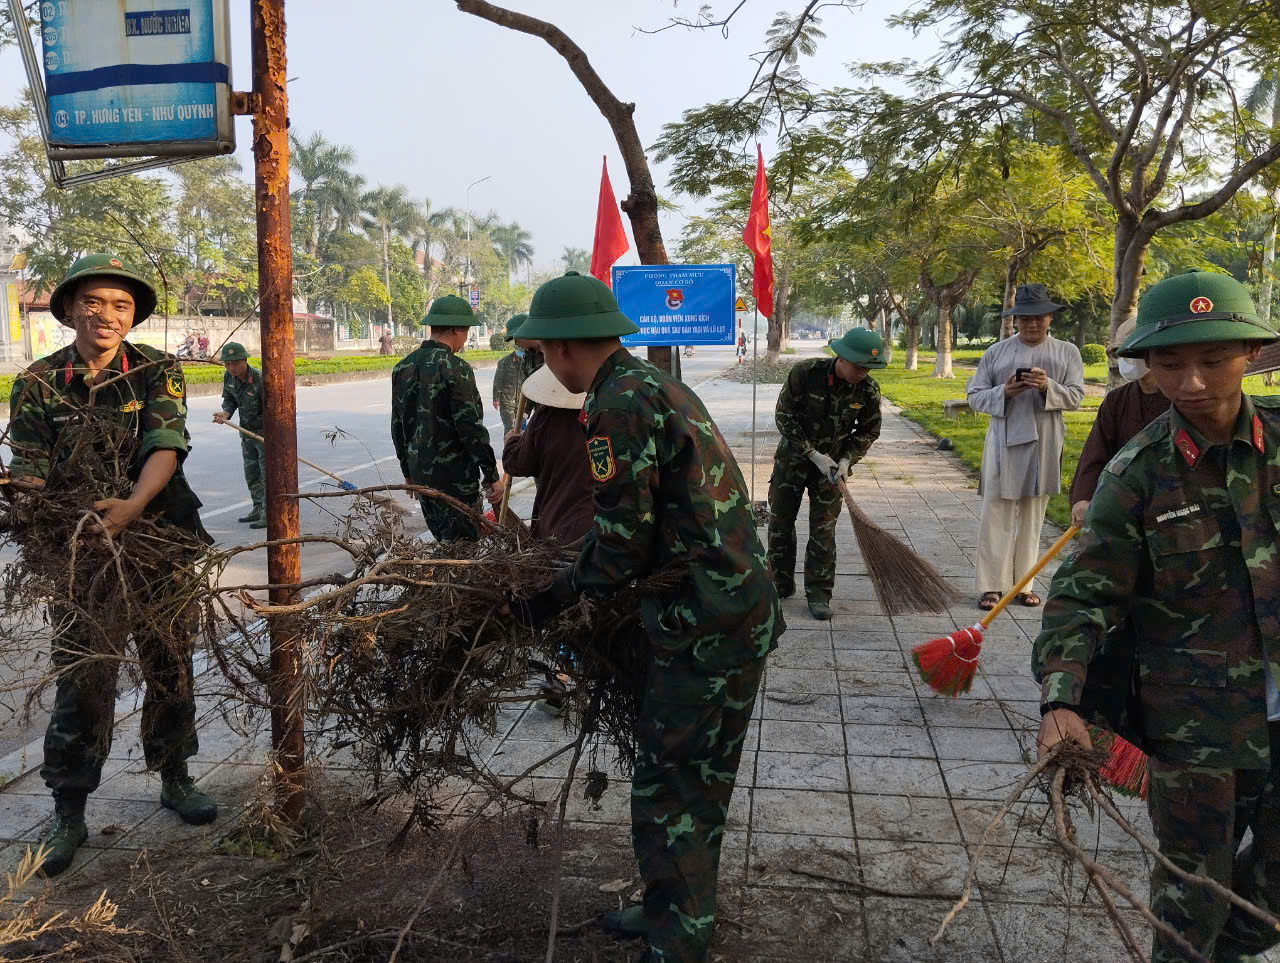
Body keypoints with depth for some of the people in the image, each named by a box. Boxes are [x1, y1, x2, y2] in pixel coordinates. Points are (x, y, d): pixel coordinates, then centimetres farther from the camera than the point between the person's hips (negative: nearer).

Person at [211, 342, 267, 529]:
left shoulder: (260, 380, -25)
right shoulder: (228, 377, -3)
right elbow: (230, 399, 10)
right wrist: (225, 413, -11)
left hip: (264, 429, -8)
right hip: (246, 430, 8)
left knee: (267, 472, -7)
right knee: (251, 472, 16)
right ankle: (258, 509, 28)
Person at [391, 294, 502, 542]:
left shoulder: (402, 368, 6)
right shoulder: (455, 369, -16)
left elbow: (398, 426, 13)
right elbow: (471, 428, -18)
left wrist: (408, 471, 22)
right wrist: (492, 477, -12)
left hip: (420, 474, 7)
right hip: (455, 478, -7)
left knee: (443, 541, 18)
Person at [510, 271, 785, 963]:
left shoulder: (622, 401, -18)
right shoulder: (654, 382, 14)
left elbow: (623, 543, -18)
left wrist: (551, 602, -3)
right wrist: (571, 580, 19)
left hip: (702, 629, -10)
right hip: (741, 610, 10)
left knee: (667, 794, 3)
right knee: (702, 780, 21)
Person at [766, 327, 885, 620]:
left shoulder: (869, 390, -14)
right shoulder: (805, 372, -21)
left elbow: (868, 431, 2)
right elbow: (784, 417, -14)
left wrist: (846, 459, -12)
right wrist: (813, 454, -17)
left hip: (832, 464, 0)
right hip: (792, 458, 0)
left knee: (823, 529, -2)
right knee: (780, 521, 7)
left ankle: (818, 593, 9)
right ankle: (780, 585, 23)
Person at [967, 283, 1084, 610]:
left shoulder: (1067, 353, 8)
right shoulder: (996, 352, 6)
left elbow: (1076, 396, 1)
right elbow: (974, 395, 5)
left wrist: (1048, 387, -17)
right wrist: (1003, 393, -14)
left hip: (1044, 446, 2)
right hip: (1004, 444, -1)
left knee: (1032, 516, 10)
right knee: (997, 515, -2)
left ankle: (1025, 583, 20)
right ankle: (991, 586, 5)